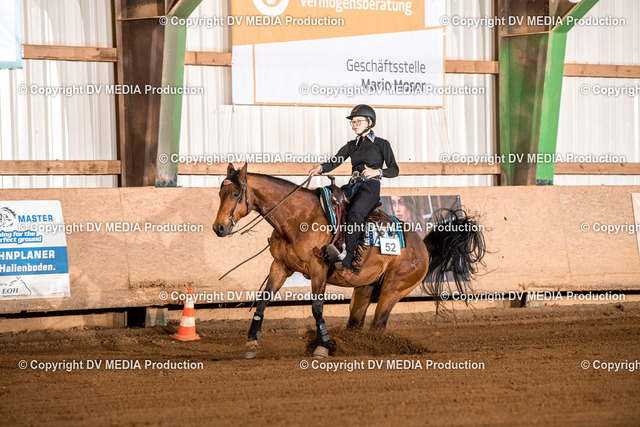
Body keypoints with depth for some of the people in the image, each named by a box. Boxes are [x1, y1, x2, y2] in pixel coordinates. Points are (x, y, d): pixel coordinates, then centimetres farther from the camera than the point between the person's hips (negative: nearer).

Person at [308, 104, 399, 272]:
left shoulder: (381, 144, 7)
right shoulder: (352, 145, 20)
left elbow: (394, 170, 6)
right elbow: (335, 162, 9)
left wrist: (377, 172, -13)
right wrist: (320, 168, -12)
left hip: (370, 187, -6)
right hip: (353, 186, 7)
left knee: (355, 213, -35)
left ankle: (348, 257, -40)